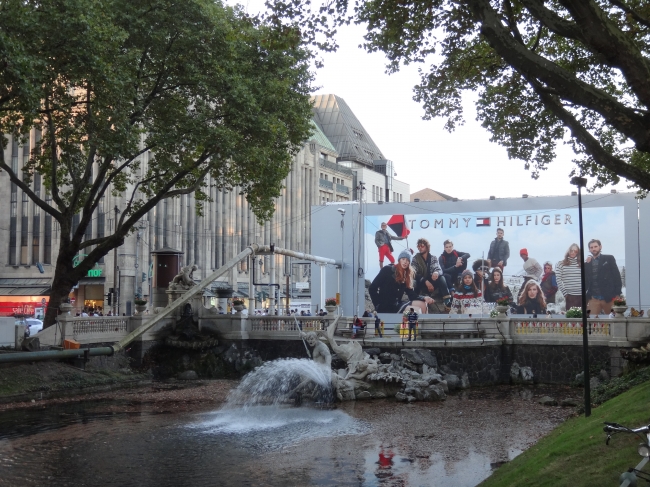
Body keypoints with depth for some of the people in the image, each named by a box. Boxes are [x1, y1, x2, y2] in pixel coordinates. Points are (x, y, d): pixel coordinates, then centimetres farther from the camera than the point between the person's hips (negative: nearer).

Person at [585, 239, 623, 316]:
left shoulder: (609, 259, 4)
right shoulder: (587, 263, 13)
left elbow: (616, 276, 0)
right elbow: (585, 280, 6)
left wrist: (617, 294, -8)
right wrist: (587, 263, -4)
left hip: (609, 297, -2)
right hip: (593, 298, 2)